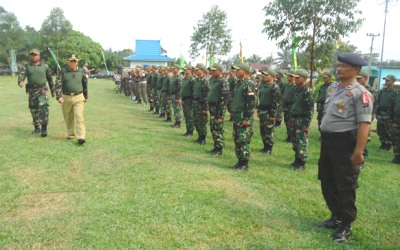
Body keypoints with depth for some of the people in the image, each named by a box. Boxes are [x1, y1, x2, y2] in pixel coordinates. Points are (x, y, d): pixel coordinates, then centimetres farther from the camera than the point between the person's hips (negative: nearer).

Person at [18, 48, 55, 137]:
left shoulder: (45, 66, 5)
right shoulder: (27, 67, 6)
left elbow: (50, 79, 12)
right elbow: (22, 75, -9)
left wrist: (52, 90, 15)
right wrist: (20, 81, -33)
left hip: (42, 90, -3)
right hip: (31, 91, 3)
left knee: (43, 107, -22)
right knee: (33, 110, 10)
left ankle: (44, 128, -17)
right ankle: (37, 128, 25)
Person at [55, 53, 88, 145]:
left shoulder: (81, 72, 5)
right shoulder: (63, 73, 1)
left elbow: (85, 85, 16)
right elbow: (58, 85, -7)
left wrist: (86, 96, 22)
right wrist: (59, 97, -21)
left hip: (78, 98, -1)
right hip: (66, 98, 1)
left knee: (79, 117, -13)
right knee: (68, 118, 12)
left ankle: (81, 137, -17)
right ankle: (70, 134, 29)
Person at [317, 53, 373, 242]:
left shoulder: (360, 93, -14)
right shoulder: (332, 88, 11)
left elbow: (364, 125, -19)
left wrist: (358, 152, -23)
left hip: (345, 143, -8)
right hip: (327, 141, 8)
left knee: (345, 187, 4)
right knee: (327, 183, 17)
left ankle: (345, 226, 22)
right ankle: (336, 218, 36)